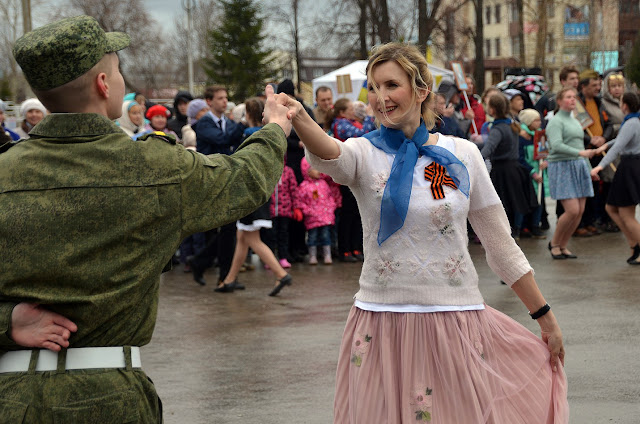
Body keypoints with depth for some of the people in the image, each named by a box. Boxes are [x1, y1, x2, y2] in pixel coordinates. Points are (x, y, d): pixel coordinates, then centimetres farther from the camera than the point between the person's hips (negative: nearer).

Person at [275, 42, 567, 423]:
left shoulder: (463, 155, 3)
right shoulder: (364, 154, -2)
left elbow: (501, 245, 9)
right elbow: (330, 154, -28)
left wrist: (546, 319, 11)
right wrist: (298, 117, -51)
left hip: (456, 321, 1)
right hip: (383, 319, -1)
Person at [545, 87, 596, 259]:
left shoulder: (575, 121, 20)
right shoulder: (555, 121, -7)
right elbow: (557, 145, -21)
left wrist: (589, 168, 22)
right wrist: (580, 153, -27)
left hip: (579, 167, 8)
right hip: (562, 167, -8)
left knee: (580, 211, 1)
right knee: (572, 210, -14)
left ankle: (563, 246, 13)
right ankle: (554, 243, 5)